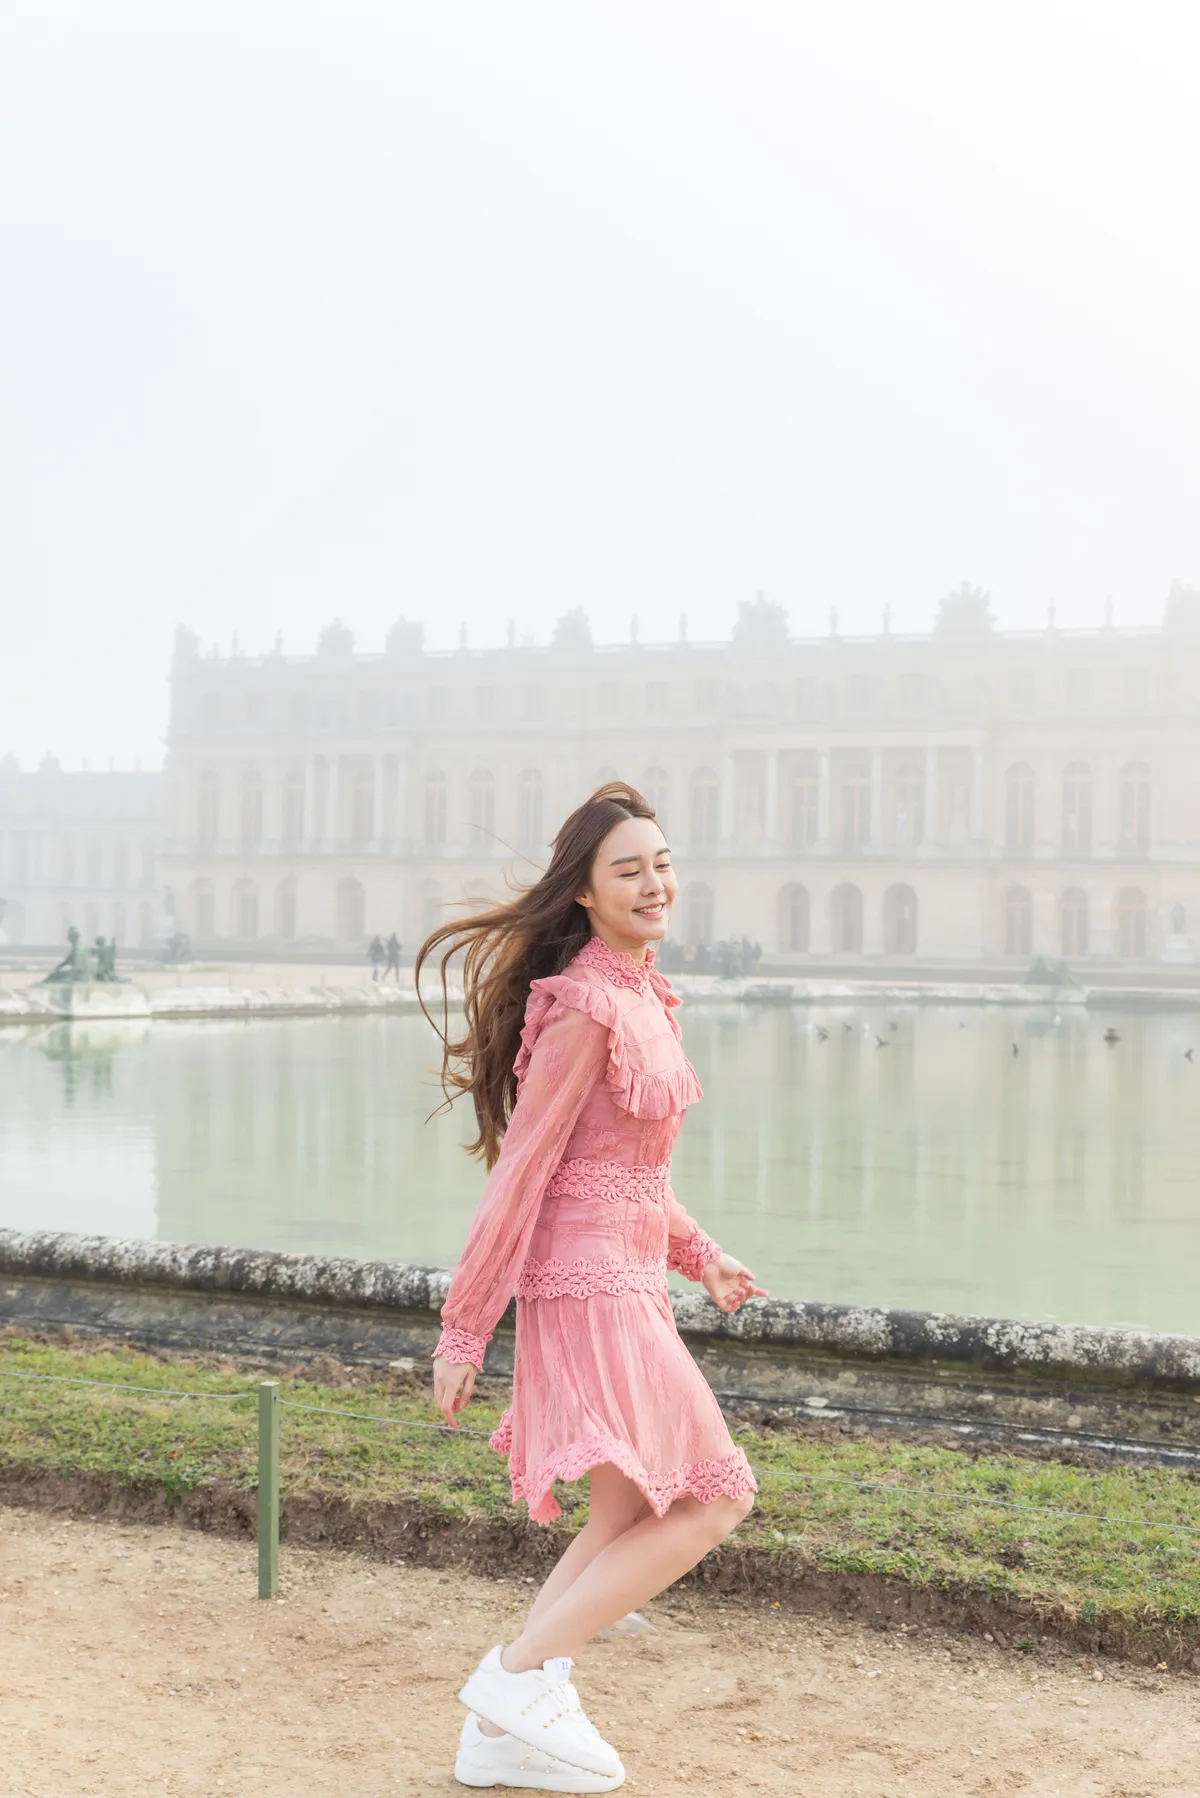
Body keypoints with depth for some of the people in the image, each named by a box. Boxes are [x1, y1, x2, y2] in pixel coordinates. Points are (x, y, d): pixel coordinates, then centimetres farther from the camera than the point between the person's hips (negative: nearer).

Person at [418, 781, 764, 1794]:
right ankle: (522, 1676, 1)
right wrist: (464, 1333, -15)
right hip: (591, 1288, -10)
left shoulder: (643, 995, 12)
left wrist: (699, 1254, 15)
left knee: (624, 1519, 15)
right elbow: (520, 1173, -17)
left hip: (625, 1283, 10)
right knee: (713, 1500, -5)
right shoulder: (586, 1007, -17)